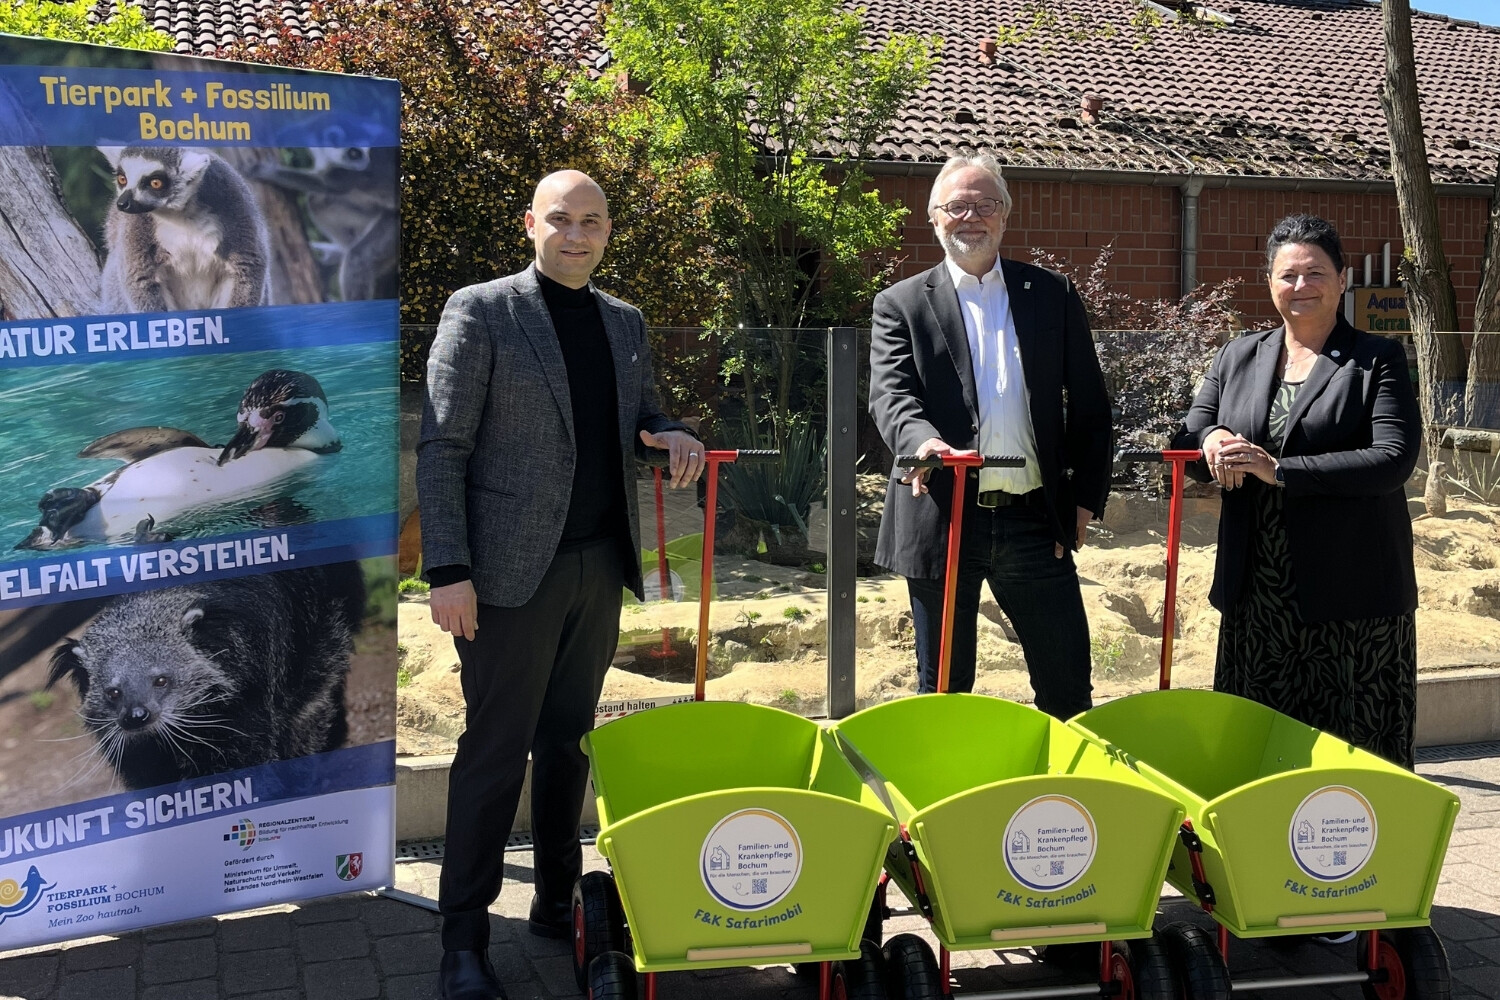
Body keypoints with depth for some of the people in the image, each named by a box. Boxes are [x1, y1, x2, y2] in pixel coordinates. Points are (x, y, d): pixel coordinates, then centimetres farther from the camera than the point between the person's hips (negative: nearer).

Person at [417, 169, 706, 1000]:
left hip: (601, 563, 6)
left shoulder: (625, 323, 13)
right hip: (515, 570, -5)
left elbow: (639, 413, 23)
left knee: (567, 739, 14)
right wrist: (448, 571, -15)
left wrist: (669, 435, -2)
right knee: (495, 747, -1)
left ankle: (557, 901, 27)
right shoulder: (480, 312, -4)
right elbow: (441, 448, -8)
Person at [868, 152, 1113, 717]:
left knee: (1068, 685, 6)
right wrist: (923, 440, -31)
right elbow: (889, 395, -10)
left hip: (1035, 521, 2)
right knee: (944, 688, 9)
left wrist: (1087, 496, 4)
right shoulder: (902, 304, 5)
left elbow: (1089, 402, 12)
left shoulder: (1053, 295, 10)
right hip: (942, 521, -1)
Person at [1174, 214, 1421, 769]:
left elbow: (1393, 460, -12)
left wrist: (1278, 469, -18)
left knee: (1353, 744, 0)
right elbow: (1187, 443, 14)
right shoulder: (1236, 357, 13)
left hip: (1353, 597, -4)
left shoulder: (1378, 360, 0)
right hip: (1258, 594, 4)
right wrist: (1210, 443, -11)